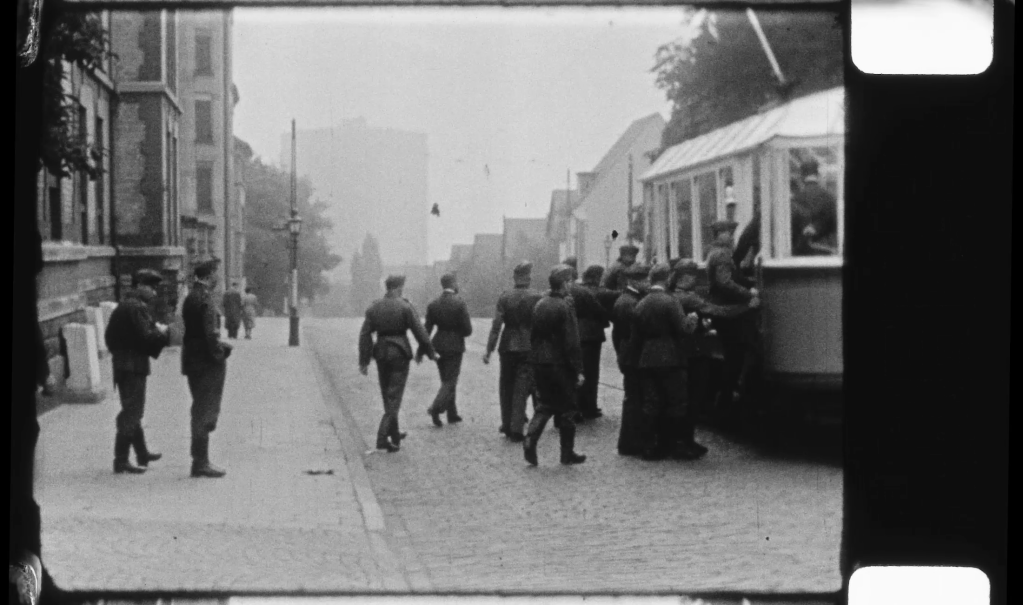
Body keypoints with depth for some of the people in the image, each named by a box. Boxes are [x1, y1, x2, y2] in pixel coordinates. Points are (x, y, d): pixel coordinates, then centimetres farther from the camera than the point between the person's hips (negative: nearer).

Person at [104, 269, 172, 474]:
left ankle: (142, 453, 31)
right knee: (131, 412, -6)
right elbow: (146, 337, -23)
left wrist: (156, 329, 8)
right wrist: (163, 332, -5)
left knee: (132, 411, 19)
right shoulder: (137, 307, -17)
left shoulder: (125, 305, 15)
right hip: (133, 366, -10)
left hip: (122, 363, 10)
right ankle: (121, 460, -4)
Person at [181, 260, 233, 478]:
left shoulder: (190, 297, 12)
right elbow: (210, 333, -22)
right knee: (205, 413, -4)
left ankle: (199, 460, 21)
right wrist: (219, 353, -10)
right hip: (207, 362, -10)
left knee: (200, 411, 16)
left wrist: (220, 347, 13)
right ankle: (201, 462, -1)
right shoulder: (205, 299, -18)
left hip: (193, 361, 10)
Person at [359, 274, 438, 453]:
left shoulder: (374, 308, 3)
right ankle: (382, 437, -11)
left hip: (381, 353, 5)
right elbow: (419, 332, -10)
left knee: (388, 396, 18)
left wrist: (364, 361, 5)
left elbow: (365, 335, 2)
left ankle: (394, 435, 30)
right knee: (394, 397, -1)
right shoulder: (405, 307, -10)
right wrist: (430, 352, 2)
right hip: (400, 353, -5)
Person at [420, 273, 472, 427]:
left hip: (438, 346, 5)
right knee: (450, 381, 0)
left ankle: (452, 414, 22)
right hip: (455, 346, -5)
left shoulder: (433, 304, 0)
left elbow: (426, 329, 2)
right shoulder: (460, 304, -13)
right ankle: (436, 408, -19)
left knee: (447, 380, 17)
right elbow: (468, 330, -13)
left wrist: (421, 351, 6)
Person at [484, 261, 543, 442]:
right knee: (522, 389, 1)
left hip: (508, 347, 2)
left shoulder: (504, 297, -2)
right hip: (528, 348, -2)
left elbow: (496, 325, -4)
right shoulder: (536, 297, -8)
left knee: (506, 387, 15)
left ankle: (507, 425, 23)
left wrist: (489, 349, 1)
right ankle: (516, 429, -3)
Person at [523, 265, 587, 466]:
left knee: (546, 404, 16)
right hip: (560, 364, -6)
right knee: (566, 408, 6)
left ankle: (531, 438, -5)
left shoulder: (540, 304, 6)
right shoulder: (565, 306, -16)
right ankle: (567, 453, 14)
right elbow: (571, 342, -17)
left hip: (540, 362, 6)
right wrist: (578, 370, -13)